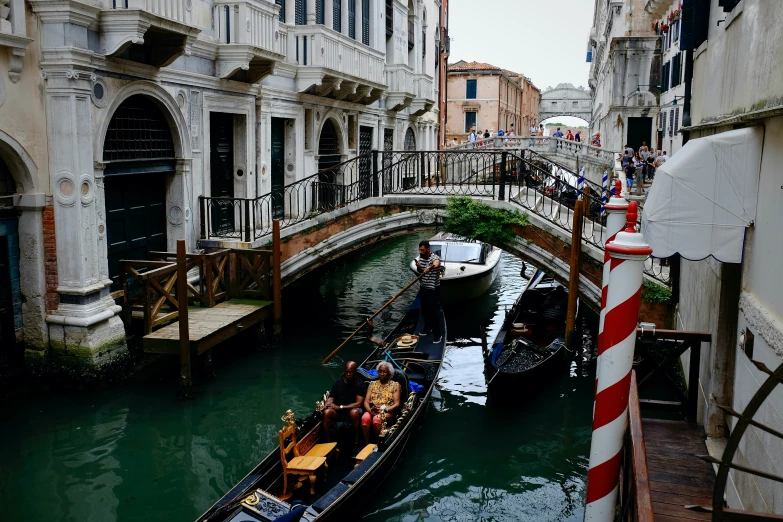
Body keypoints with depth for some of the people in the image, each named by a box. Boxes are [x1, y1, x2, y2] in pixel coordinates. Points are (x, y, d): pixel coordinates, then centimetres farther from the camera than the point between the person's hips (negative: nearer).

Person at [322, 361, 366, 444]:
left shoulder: (359, 385, -3)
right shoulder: (337, 383, 6)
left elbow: (358, 403, -11)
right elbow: (331, 398, 3)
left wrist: (340, 407, -18)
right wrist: (325, 405, -22)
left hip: (352, 410, -2)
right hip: (337, 412, 2)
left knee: (354, 412, -37)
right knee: (327, 412, -29)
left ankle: (356, 440, -22)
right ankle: (327, 440, -18)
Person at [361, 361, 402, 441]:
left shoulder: (395, 385, 9)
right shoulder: (372, 384, 18)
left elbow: (396, 404, 0)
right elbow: (366, 401, 9)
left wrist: (384, 409, -16)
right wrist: (370, 410, -13)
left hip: (388, 412, -2)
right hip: (372, 411, 3)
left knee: (377, 419, -37)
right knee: (365, 418, -33)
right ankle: (367, 444, -24)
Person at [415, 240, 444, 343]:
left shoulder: (434, 258, -22)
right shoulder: (420, 257, 1)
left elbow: (436, 264, -47)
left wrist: (430, 267, -69)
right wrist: (418, 267, -12)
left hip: (432, 290, -7)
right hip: (423, 288, 7)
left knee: (433, 312, -4)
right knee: (424, 311, 20)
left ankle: (437, 335, 6)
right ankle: (428, 328, 40)